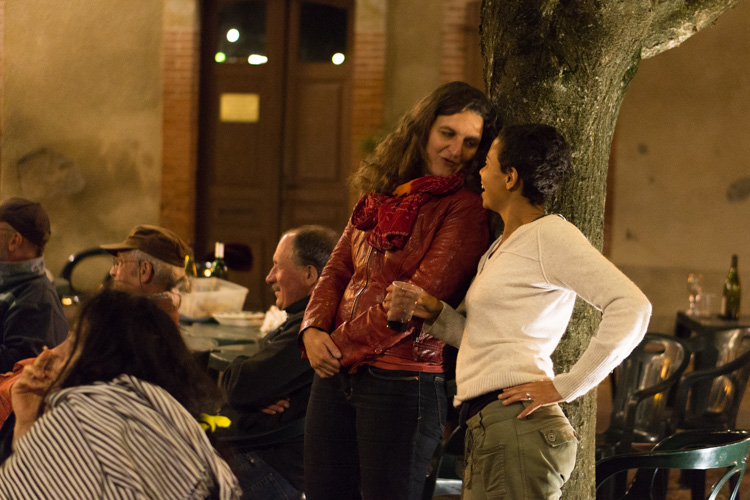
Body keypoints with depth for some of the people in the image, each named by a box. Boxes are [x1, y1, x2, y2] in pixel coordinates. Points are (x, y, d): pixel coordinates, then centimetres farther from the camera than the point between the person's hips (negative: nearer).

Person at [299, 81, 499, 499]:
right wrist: (314, 330, -3)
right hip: (337, 375, 7)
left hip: (401, 382, -6)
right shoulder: (381, 194, 14)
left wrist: (342, 343, -10)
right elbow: (337, 270, 16)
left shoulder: (464, 209, -7)